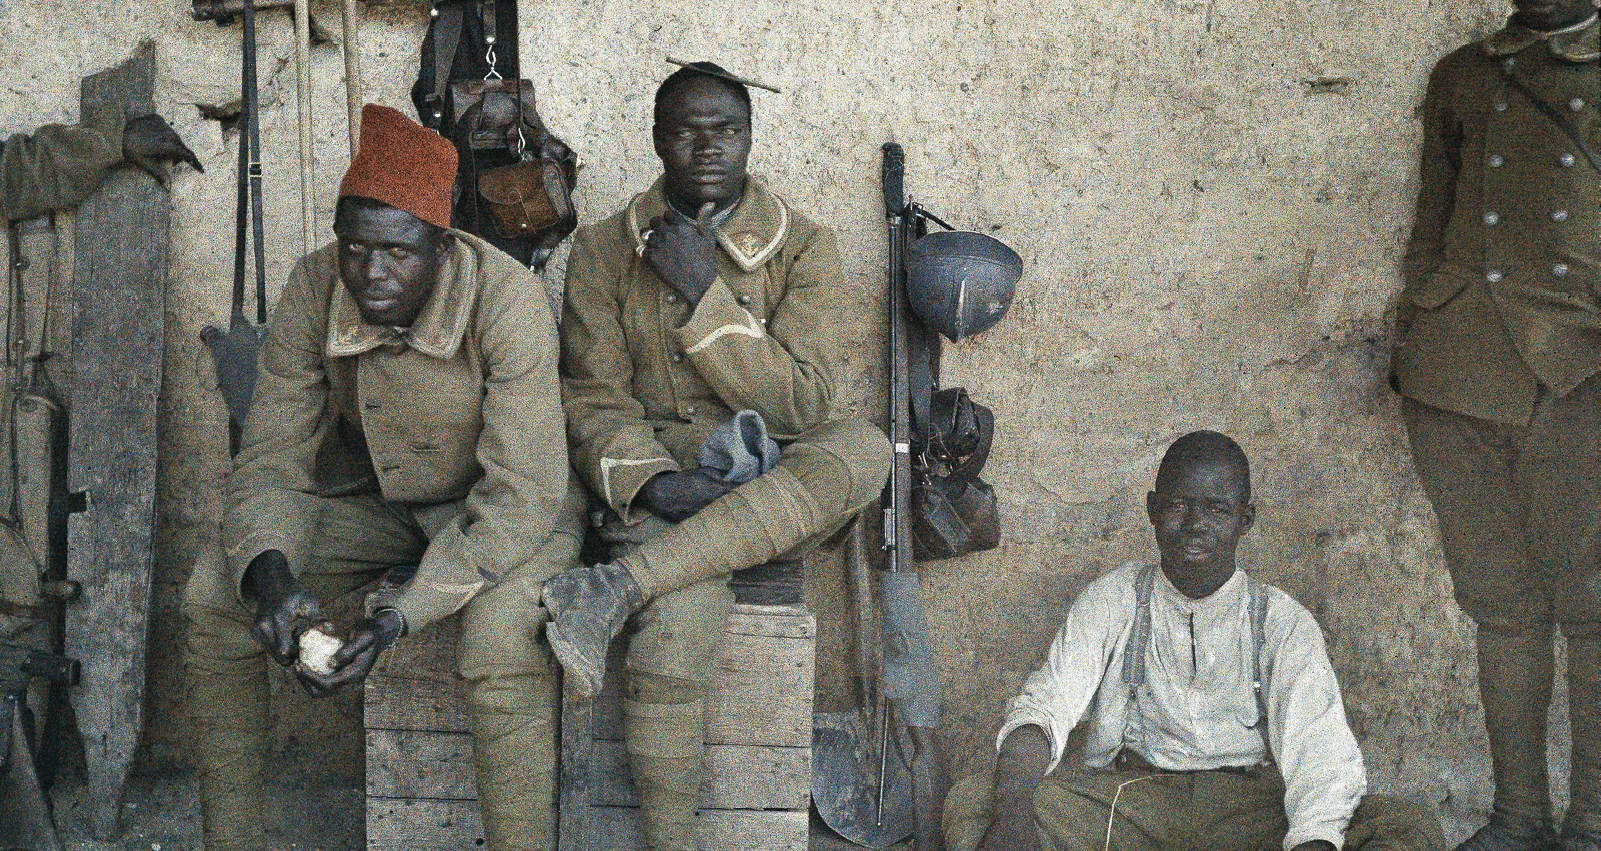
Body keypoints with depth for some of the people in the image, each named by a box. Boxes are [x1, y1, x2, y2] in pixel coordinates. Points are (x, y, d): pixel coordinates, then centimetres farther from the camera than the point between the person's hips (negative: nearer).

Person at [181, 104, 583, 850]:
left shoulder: (506, 300, -28)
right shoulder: (313, 291, -15)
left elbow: (518, 494, -29)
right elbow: (272, 459, -11)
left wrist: (402, 613, -38)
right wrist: (268, 570, -33)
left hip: (509, 511, -5)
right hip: (377, 501, 5)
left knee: (501, 636, -36)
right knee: (212, 599, -11)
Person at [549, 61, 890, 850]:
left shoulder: (803, 246, 4)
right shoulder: (603, 249, 6)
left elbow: (804, 405, -6)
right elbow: (592, 398, 2)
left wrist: (706, 295, -14)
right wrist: (648, 480, -19)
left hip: (773, 493, 2)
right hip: (658, 489, -1)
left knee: (865, 449, -34)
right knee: (675, 630, -34)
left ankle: (618, 586, -36)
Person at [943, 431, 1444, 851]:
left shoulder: (1283, 623, 8)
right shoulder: (1112, 601, 11)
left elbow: (1320, 758, -6)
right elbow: (1046, 705, -5)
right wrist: (1013, 810, -27)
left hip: (1249, 808, 0)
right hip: (1125, 799, 0)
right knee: (971, 802, -24)